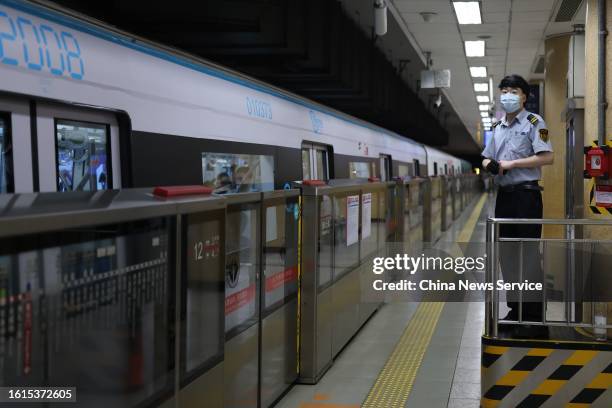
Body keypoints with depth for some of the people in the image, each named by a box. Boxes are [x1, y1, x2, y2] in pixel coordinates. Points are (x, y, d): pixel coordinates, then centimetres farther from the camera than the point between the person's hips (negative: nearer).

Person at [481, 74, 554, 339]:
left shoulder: (534, 123, -4)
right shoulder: (498, 127, 16)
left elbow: (546, 157, -14)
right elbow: (486, 158, 21)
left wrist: (512, 163, -16)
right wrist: (490, 164, -3)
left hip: (526, 195, -7)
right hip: (504, 195, 7)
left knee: (528, 256, -7)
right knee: (507, 255, 11)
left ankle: (534, 319, -3)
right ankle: (515, 310, 22)